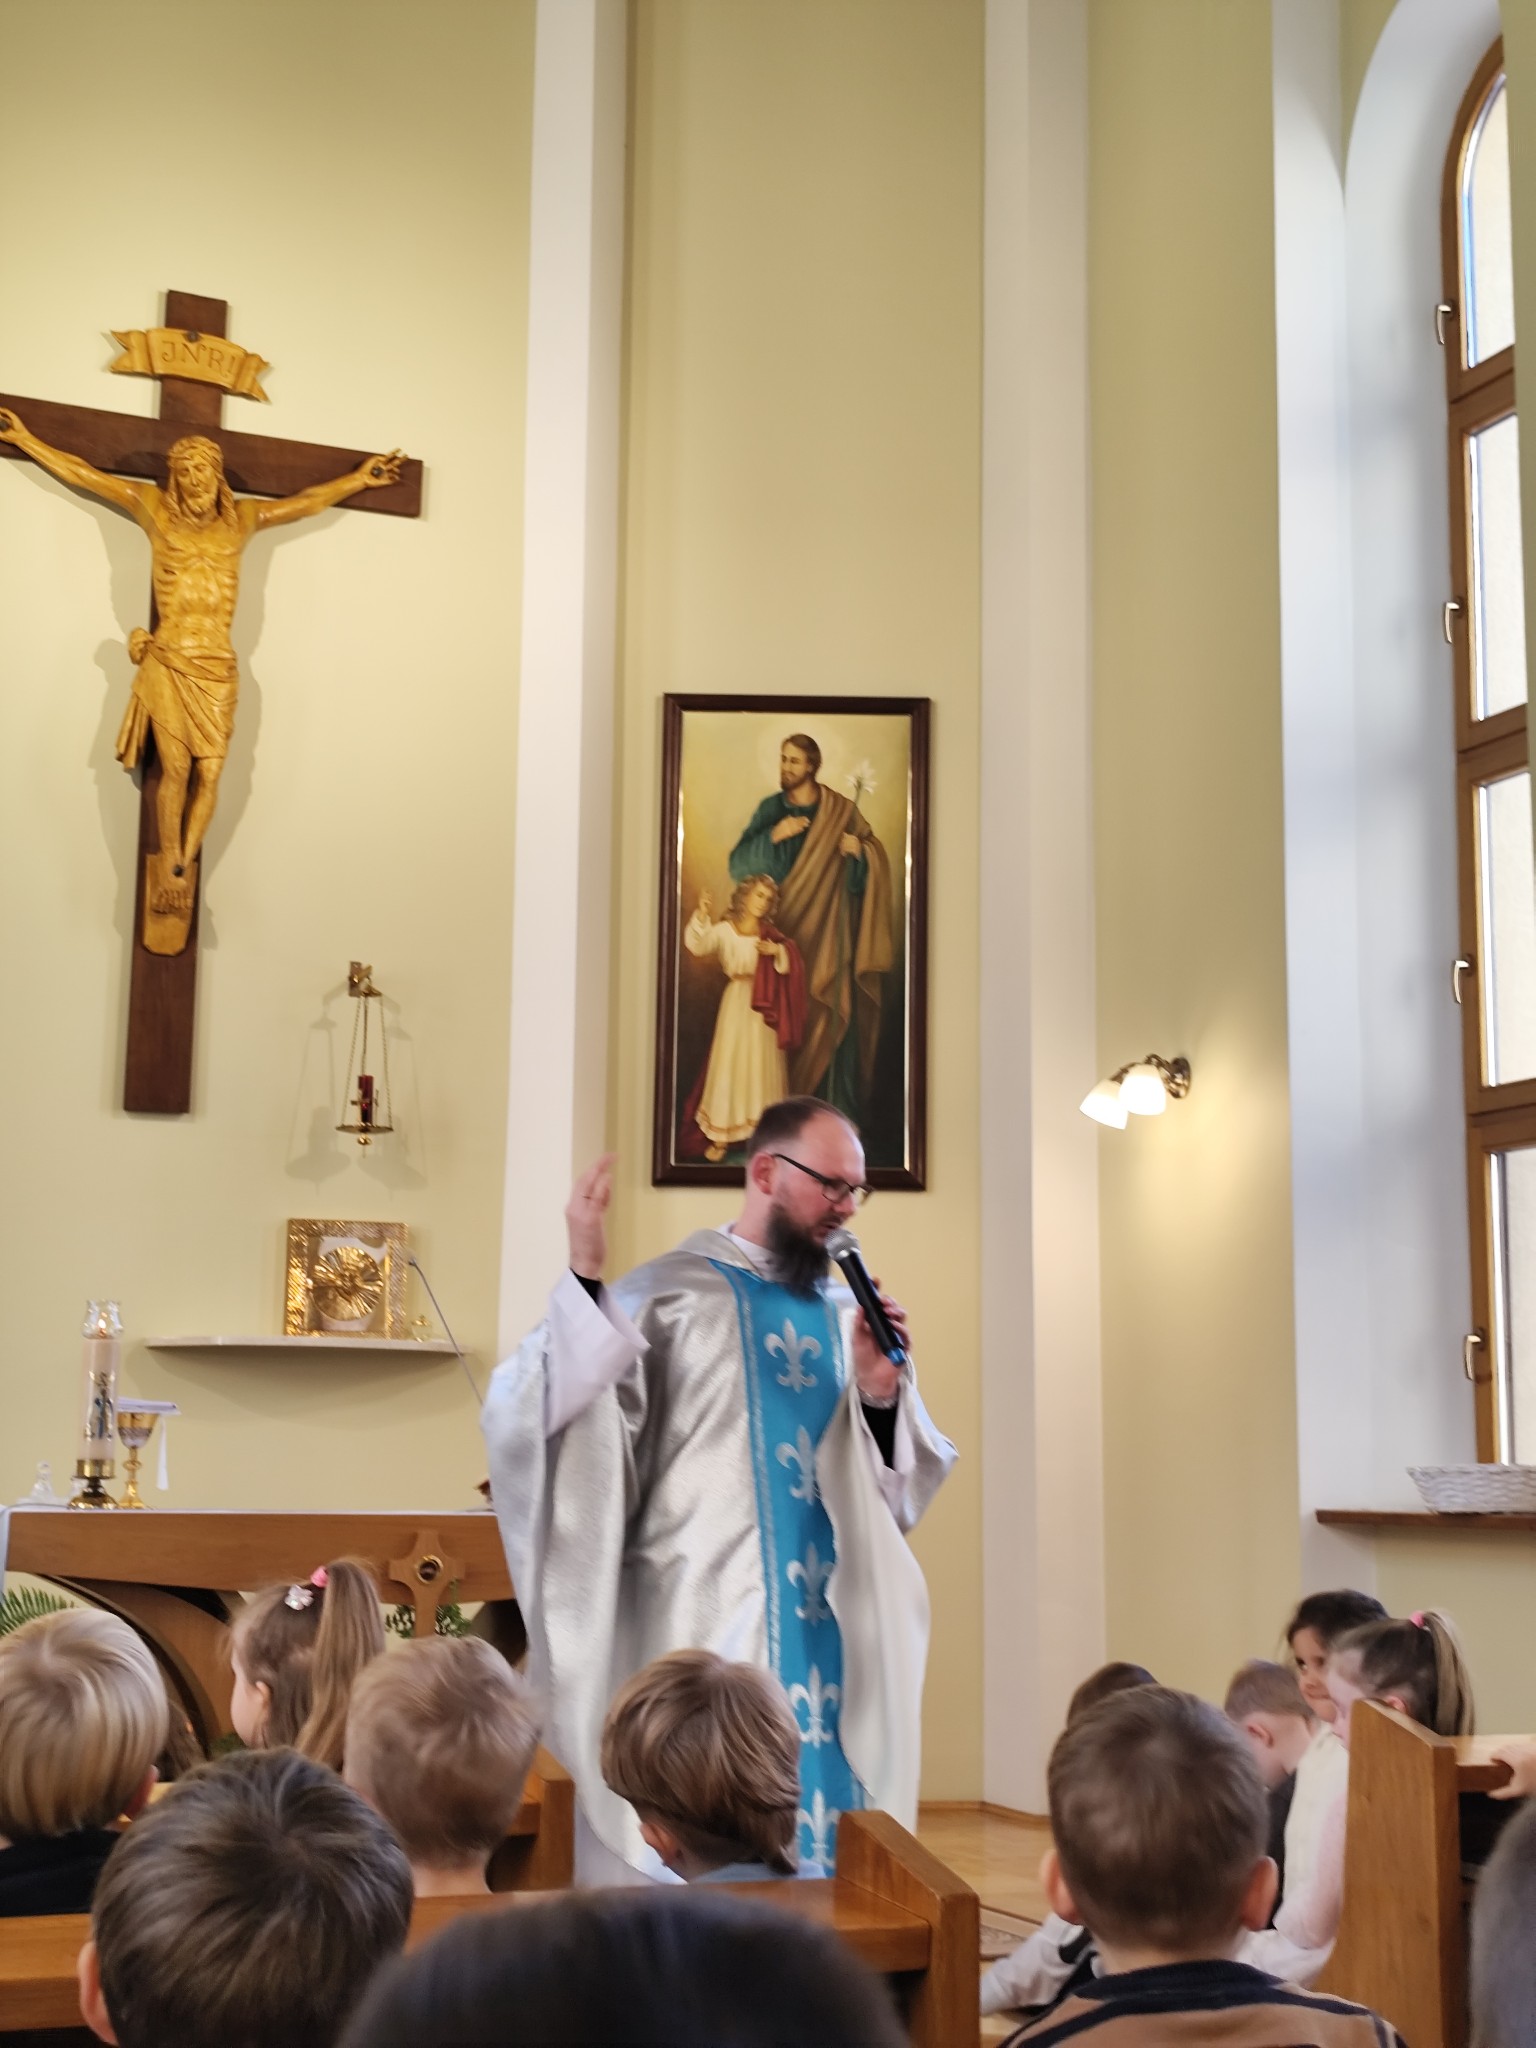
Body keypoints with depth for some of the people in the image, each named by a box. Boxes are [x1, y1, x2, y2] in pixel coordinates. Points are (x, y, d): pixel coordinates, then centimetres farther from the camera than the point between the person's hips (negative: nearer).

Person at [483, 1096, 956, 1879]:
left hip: (827, 1634, 5)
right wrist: (584, 1278, -26)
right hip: (701, 1631, -5)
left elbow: (894, 1490, 12)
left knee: (824, 1847, 9)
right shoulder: (667, 1295, -4)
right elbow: (542, 1418, -15)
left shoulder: (845, 1314, 13)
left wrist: (881, 1391, -6)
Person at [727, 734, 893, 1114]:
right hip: (782, 927, 1)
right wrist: (773, 836, -15)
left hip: (827, 930, -1)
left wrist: (859, 851, -18)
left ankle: (837, 1107, -5)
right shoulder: (770, 809, 6)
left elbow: (874, 861, 3)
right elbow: (738, 864, -1)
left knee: (832, 1016, -9)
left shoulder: (841, 811, 1)